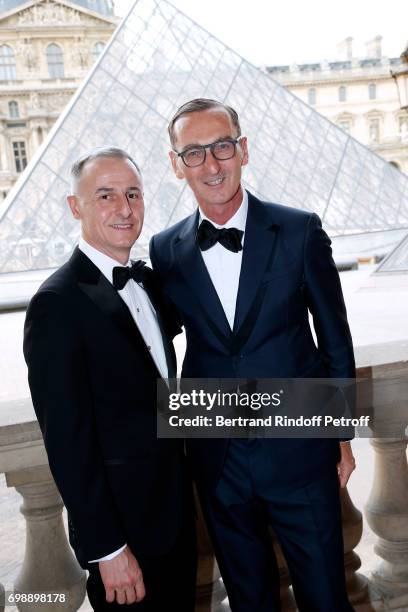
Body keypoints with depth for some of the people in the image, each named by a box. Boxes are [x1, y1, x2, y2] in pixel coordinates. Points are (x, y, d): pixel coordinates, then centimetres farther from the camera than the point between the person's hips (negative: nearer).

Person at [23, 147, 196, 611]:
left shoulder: (146, 279, 3)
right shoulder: (58, 304, -22)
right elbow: (67, 440, -21)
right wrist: (106, 548, -18)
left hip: (174, 500, 7)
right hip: (123, 520, -7)